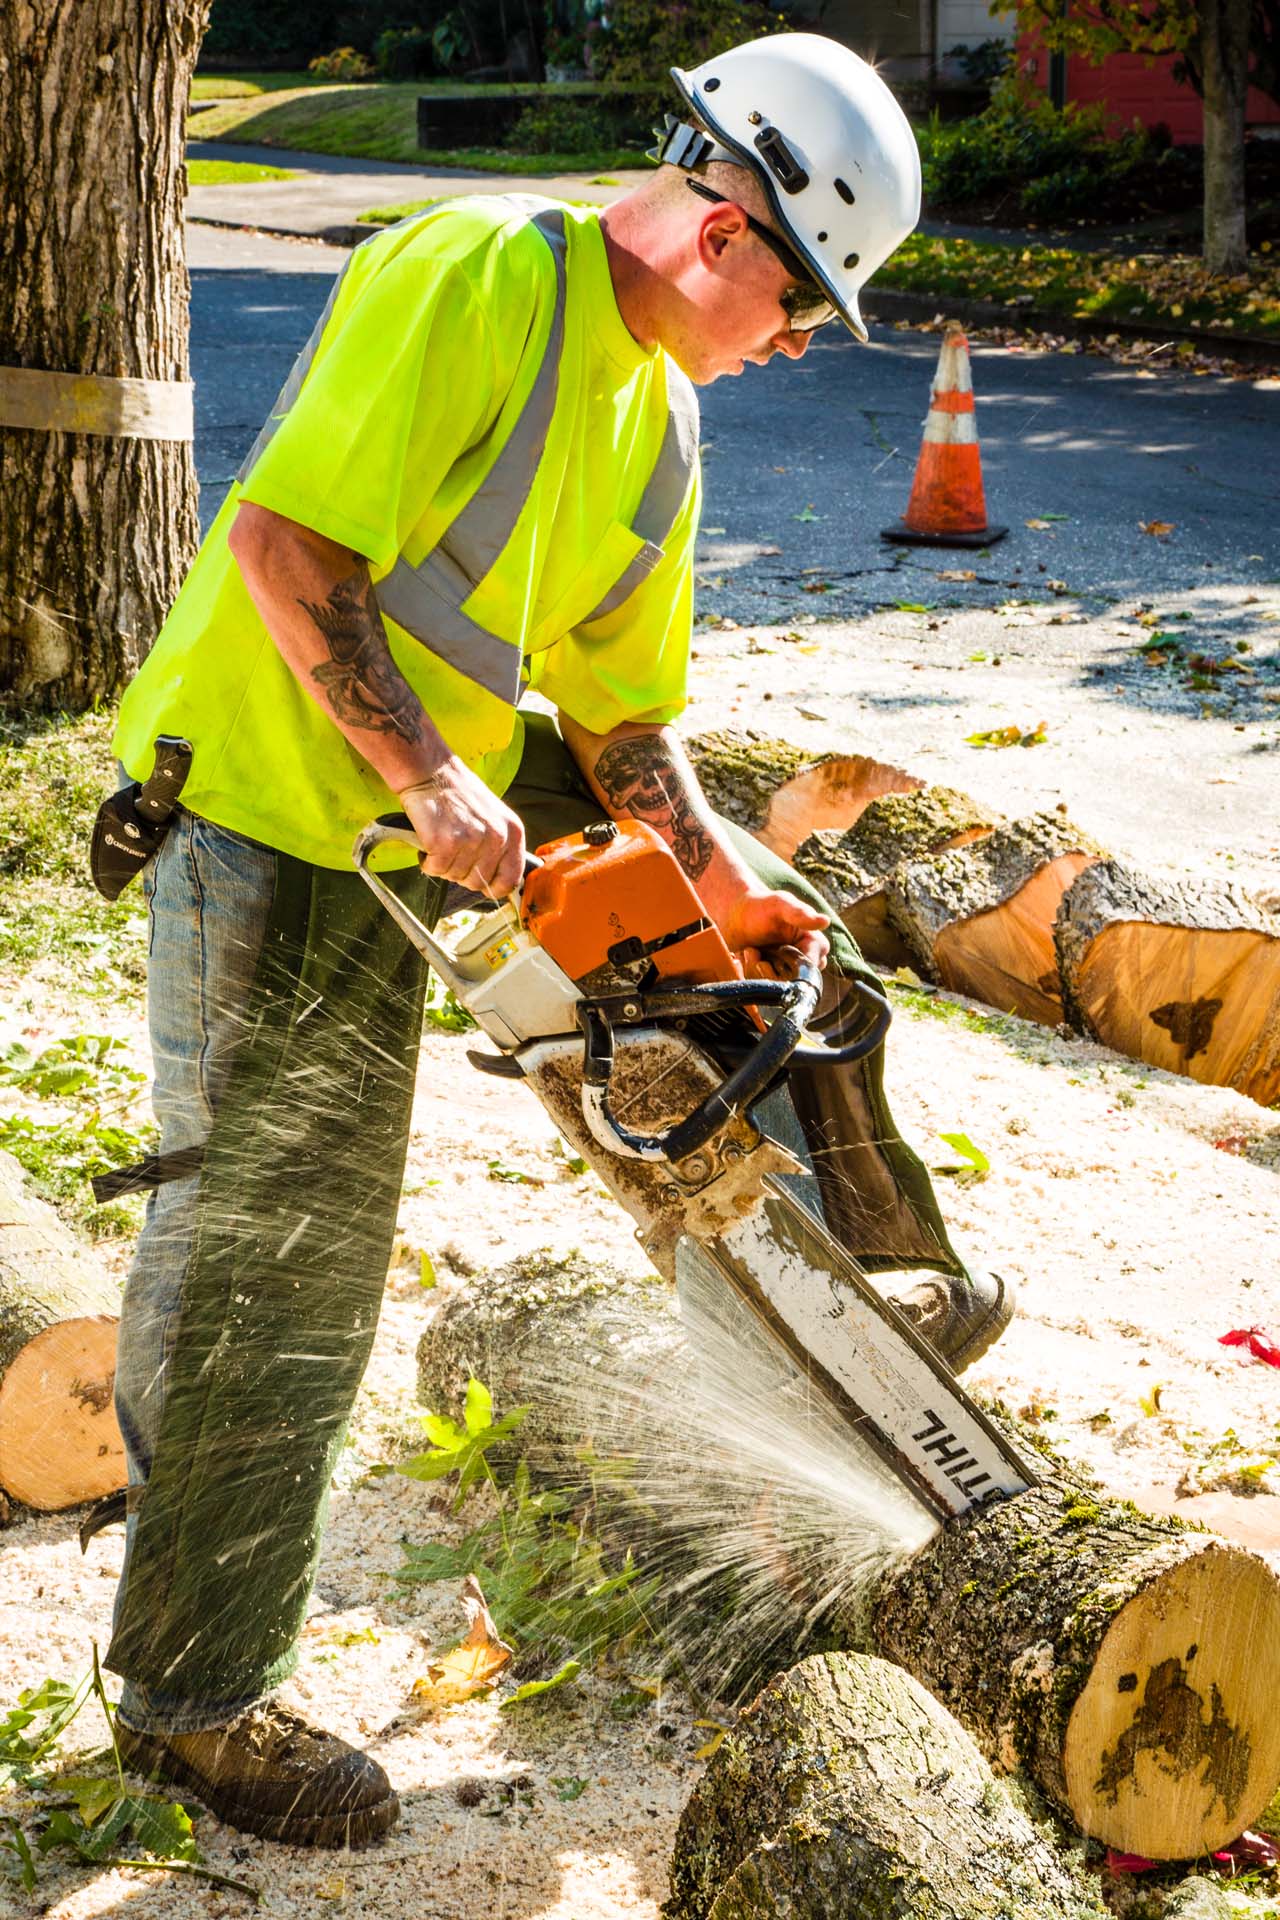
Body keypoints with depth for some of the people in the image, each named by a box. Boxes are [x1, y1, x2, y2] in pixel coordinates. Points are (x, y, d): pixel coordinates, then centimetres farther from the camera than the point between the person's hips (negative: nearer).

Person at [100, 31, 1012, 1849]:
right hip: (280, 817, -9)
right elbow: (286, 538, -25)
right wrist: (428, 783, -26)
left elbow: (618, 703, 12)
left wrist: (711, 867, -4)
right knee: (270, 1261, -2)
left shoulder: (659, 415, 9)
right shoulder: (472, 275, -19)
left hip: (442, 783, 9)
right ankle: (194, 1696, 13)